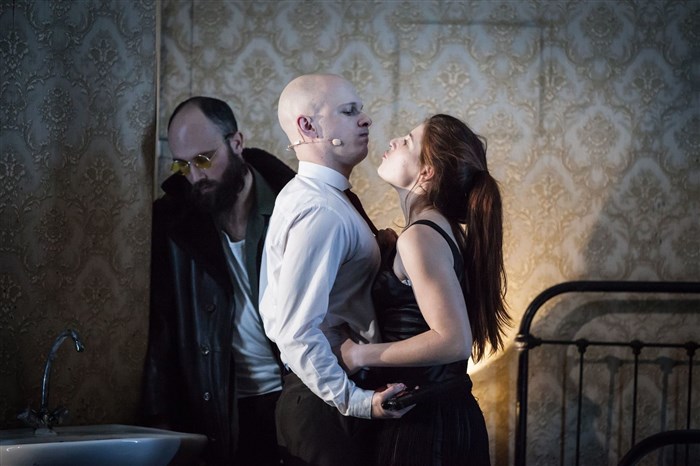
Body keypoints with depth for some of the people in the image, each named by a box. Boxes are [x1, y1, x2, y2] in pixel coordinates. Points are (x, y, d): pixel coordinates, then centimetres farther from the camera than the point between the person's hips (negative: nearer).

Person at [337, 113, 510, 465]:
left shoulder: (421, 236, -18)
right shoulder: (445, 229, 10)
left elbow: (454, 341, -26)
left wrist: (362, 354, -17)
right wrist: (390, 253, 11)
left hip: (425, 424, -9)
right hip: (451, 416, 9)